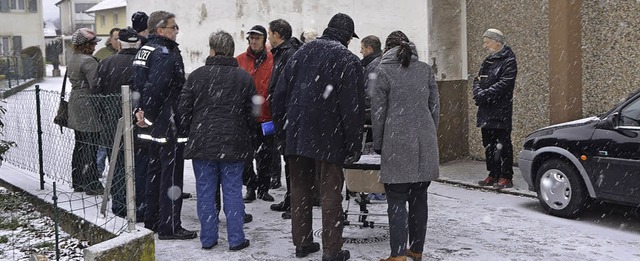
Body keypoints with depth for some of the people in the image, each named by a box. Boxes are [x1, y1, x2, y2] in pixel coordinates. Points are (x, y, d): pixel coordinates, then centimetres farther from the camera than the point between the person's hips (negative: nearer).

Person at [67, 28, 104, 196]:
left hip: (75, 101, 10)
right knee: (91, 145, -5)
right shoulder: (88, 61, -16)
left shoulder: (73, 59, 14)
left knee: (80, 144, 15)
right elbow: (95, 85, -21)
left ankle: (78, 182, 22)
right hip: (87, 105, -10)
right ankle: (91, 184, -2)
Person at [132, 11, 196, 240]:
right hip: (168, 124, -10)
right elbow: (155, 87, -26)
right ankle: (169, 227, 2)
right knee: (171, 174, -3)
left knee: (155, 171, 17)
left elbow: (138, 85, 14)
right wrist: (148, 115, -17)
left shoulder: (145, 50, 13)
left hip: (155, 126, 10)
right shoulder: (165, 54, -17)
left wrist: (142, 110, 9)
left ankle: (152, 221, 27)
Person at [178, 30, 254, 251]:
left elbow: (184, 109, 1)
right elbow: (251, 113, 3)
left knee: (205, 192, 8)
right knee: (232, 191, 6)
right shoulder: (244, 77, 0)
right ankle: (236, 239, 10)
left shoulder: (196, 76, -2)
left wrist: (190, 134, 14)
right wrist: (248, 138, 14)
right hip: (234, 145, 0)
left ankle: (208, 239, 15)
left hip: (202, 143, 0)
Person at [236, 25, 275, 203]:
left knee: (266, 155, 8)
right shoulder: (240, 60, 4)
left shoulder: (273, 60, 3)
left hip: (266, 116, 0)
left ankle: (263, 188, 21)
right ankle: (251, 187, 17)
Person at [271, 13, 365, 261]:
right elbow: (353, 108, -10)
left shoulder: (301, 52, 10)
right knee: (331, 193, 2)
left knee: (299, 189, 13)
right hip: (329, 139, -5)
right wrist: (353, 146, -5)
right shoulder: (348, 61, -6)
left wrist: (283, 127, 16)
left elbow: (279, 94, 11)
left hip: (296, 136, 5)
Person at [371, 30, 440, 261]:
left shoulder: (383, 71, -2)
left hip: (397, 144, -4)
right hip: (425, 143, 4)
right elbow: (434, 107, 10)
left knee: (397, 200, -1)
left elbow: (378, 111, -2)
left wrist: (378, 144, 6)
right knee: (419, 198, 12)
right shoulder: (425, 69, 9)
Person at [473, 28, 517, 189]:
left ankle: (506, 177, 4)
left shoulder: (508, 61, -8)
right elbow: (478, 80, 14)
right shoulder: (487, 61, 18)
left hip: (501, 111, -8)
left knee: (503, 145, -3)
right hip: (486, 111, 8)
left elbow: (504, 84, -18)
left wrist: (484, 95, -19)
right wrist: (478, 93, -7)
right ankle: (493, 175, 22)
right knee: (489, 145, 13)